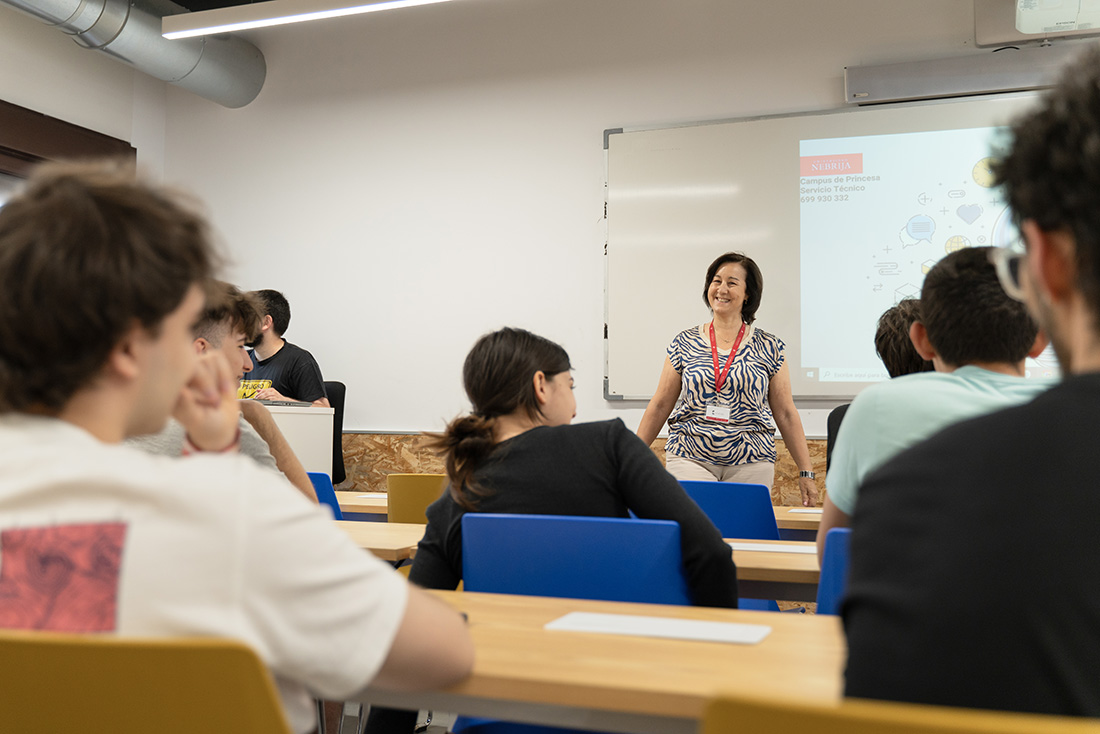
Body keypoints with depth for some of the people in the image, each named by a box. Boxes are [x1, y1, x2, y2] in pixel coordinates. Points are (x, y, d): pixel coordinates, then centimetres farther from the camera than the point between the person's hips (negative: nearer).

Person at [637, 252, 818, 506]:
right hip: (690, 460, 0)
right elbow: (660, 405, 9)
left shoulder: (769, 347, 5)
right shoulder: (684, 343, 6)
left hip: (751, 465, 0)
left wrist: (806, 472, 4)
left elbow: (785, 413, 7)